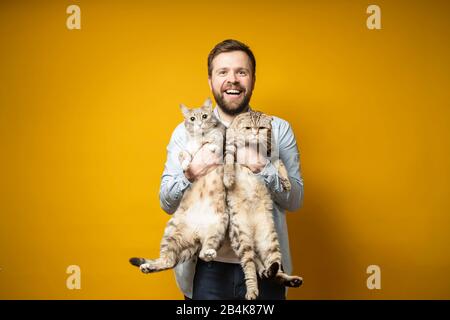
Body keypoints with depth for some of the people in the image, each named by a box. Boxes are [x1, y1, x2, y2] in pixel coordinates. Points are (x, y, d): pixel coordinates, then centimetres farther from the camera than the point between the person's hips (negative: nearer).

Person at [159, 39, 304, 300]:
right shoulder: (187, 130, 2)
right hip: (207, 268, 0)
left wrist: (264, 169, -18)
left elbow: (295, 200, -1)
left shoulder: (279, 130, 2)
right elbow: (167, 203, 2)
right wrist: (190, 175, -18)